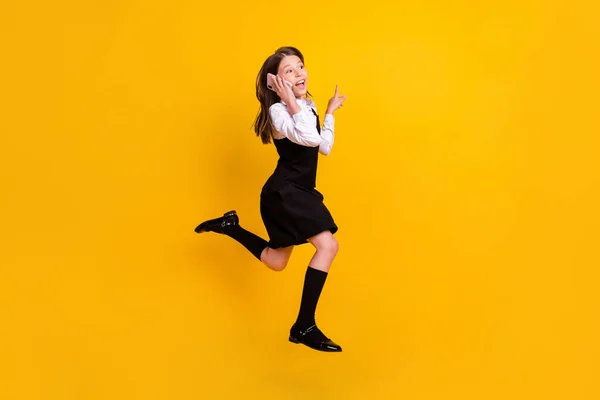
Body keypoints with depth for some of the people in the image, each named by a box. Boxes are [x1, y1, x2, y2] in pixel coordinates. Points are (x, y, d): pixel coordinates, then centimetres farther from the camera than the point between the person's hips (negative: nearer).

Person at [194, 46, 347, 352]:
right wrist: (291, 103, -32)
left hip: (298, 192, 9)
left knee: (276, 262, 17)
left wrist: (330, 113, 17)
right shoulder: (279, 110, -17)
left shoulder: (308, 106, 11)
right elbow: (309, 138, -34)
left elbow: (324, 148, 14)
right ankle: (304, 326, -11)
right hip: (284, 193, -9)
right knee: (327, 246, -17)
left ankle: (230, 226, 30)